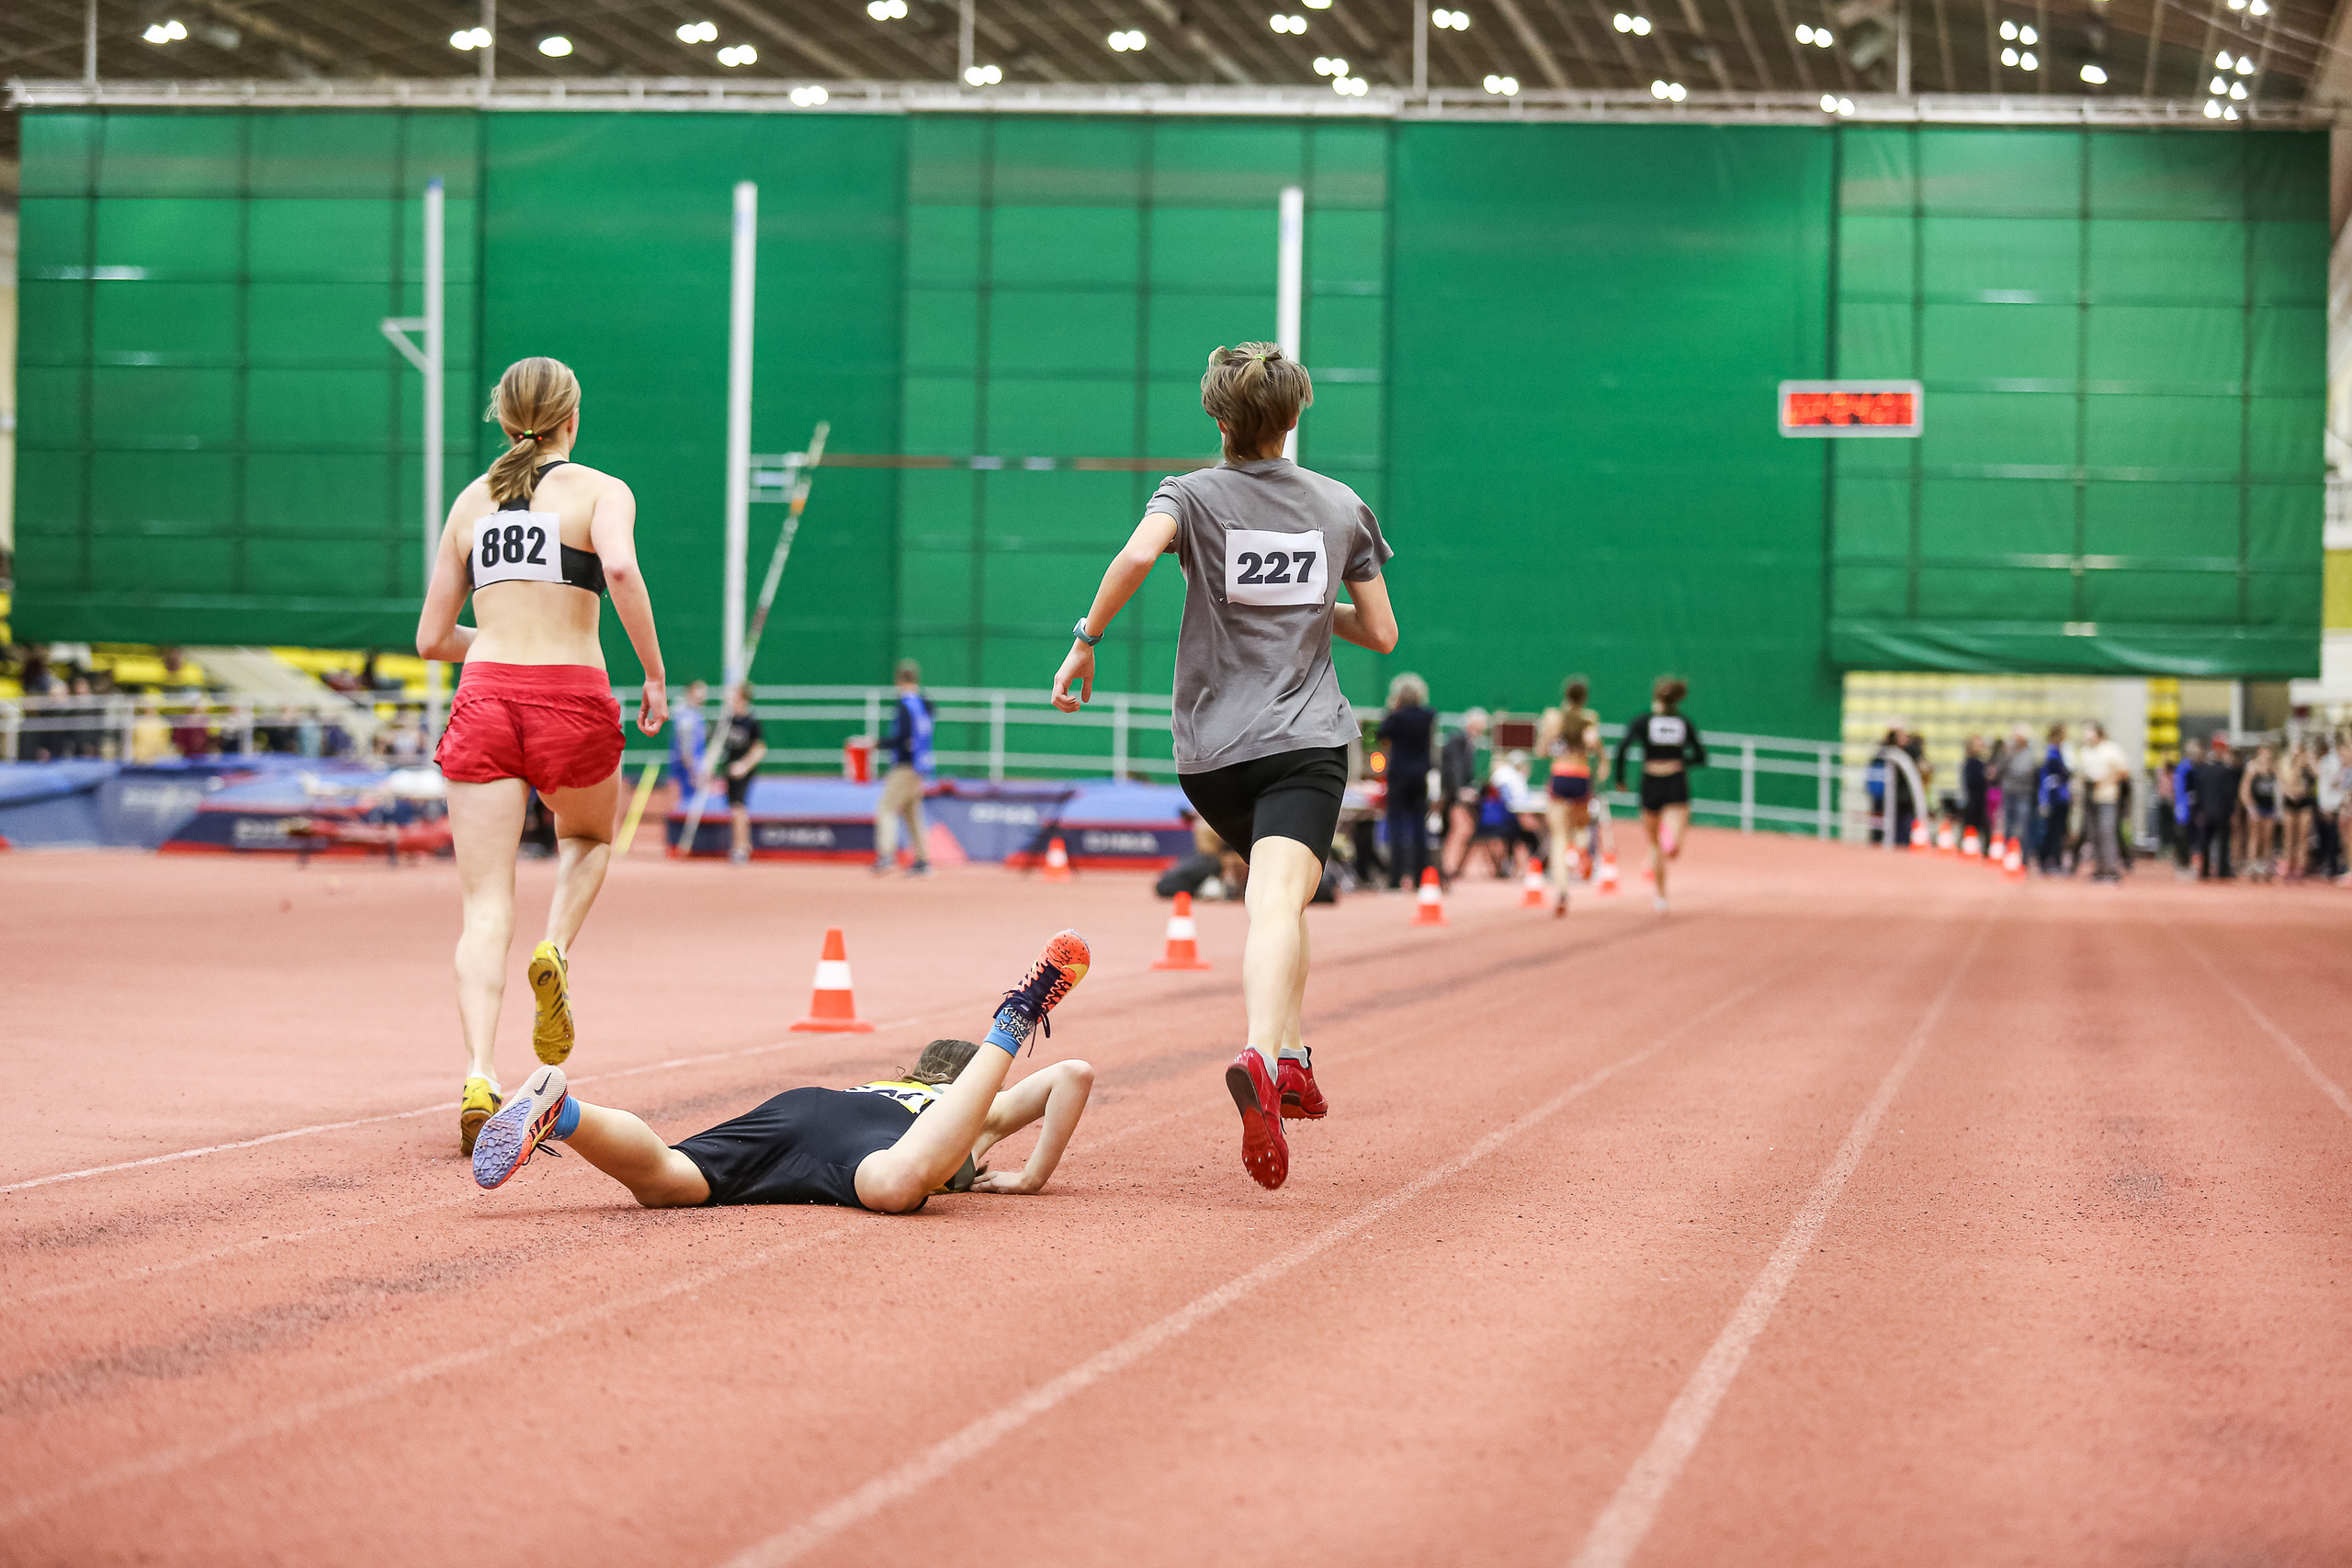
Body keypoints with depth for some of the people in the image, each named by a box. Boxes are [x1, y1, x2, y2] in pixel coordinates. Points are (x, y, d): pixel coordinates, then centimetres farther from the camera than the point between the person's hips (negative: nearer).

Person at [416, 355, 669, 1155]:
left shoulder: (471, 500, 16)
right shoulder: (600, 490, 4)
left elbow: (432, 638, 17)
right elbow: (619, 565, -19)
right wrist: (654, 671, -10)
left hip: (484, 698, 2)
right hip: (571, 700, -2)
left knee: (485, 905, -1)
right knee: (589, 835, 30)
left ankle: (479, 1074, -20)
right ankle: (556, 948, 1)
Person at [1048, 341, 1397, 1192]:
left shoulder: (1195, 493, 4)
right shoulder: (1341, 505, 10)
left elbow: (1139, 552, -20)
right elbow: (1380, 633, 12)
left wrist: (1086, 641, -11)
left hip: (1211, 749, 2)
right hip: (1306, 740, -2)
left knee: (1275, 891, 26)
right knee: (1278, 901, -18)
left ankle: (1290, 1056, 21)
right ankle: (1261, 1057, -42)